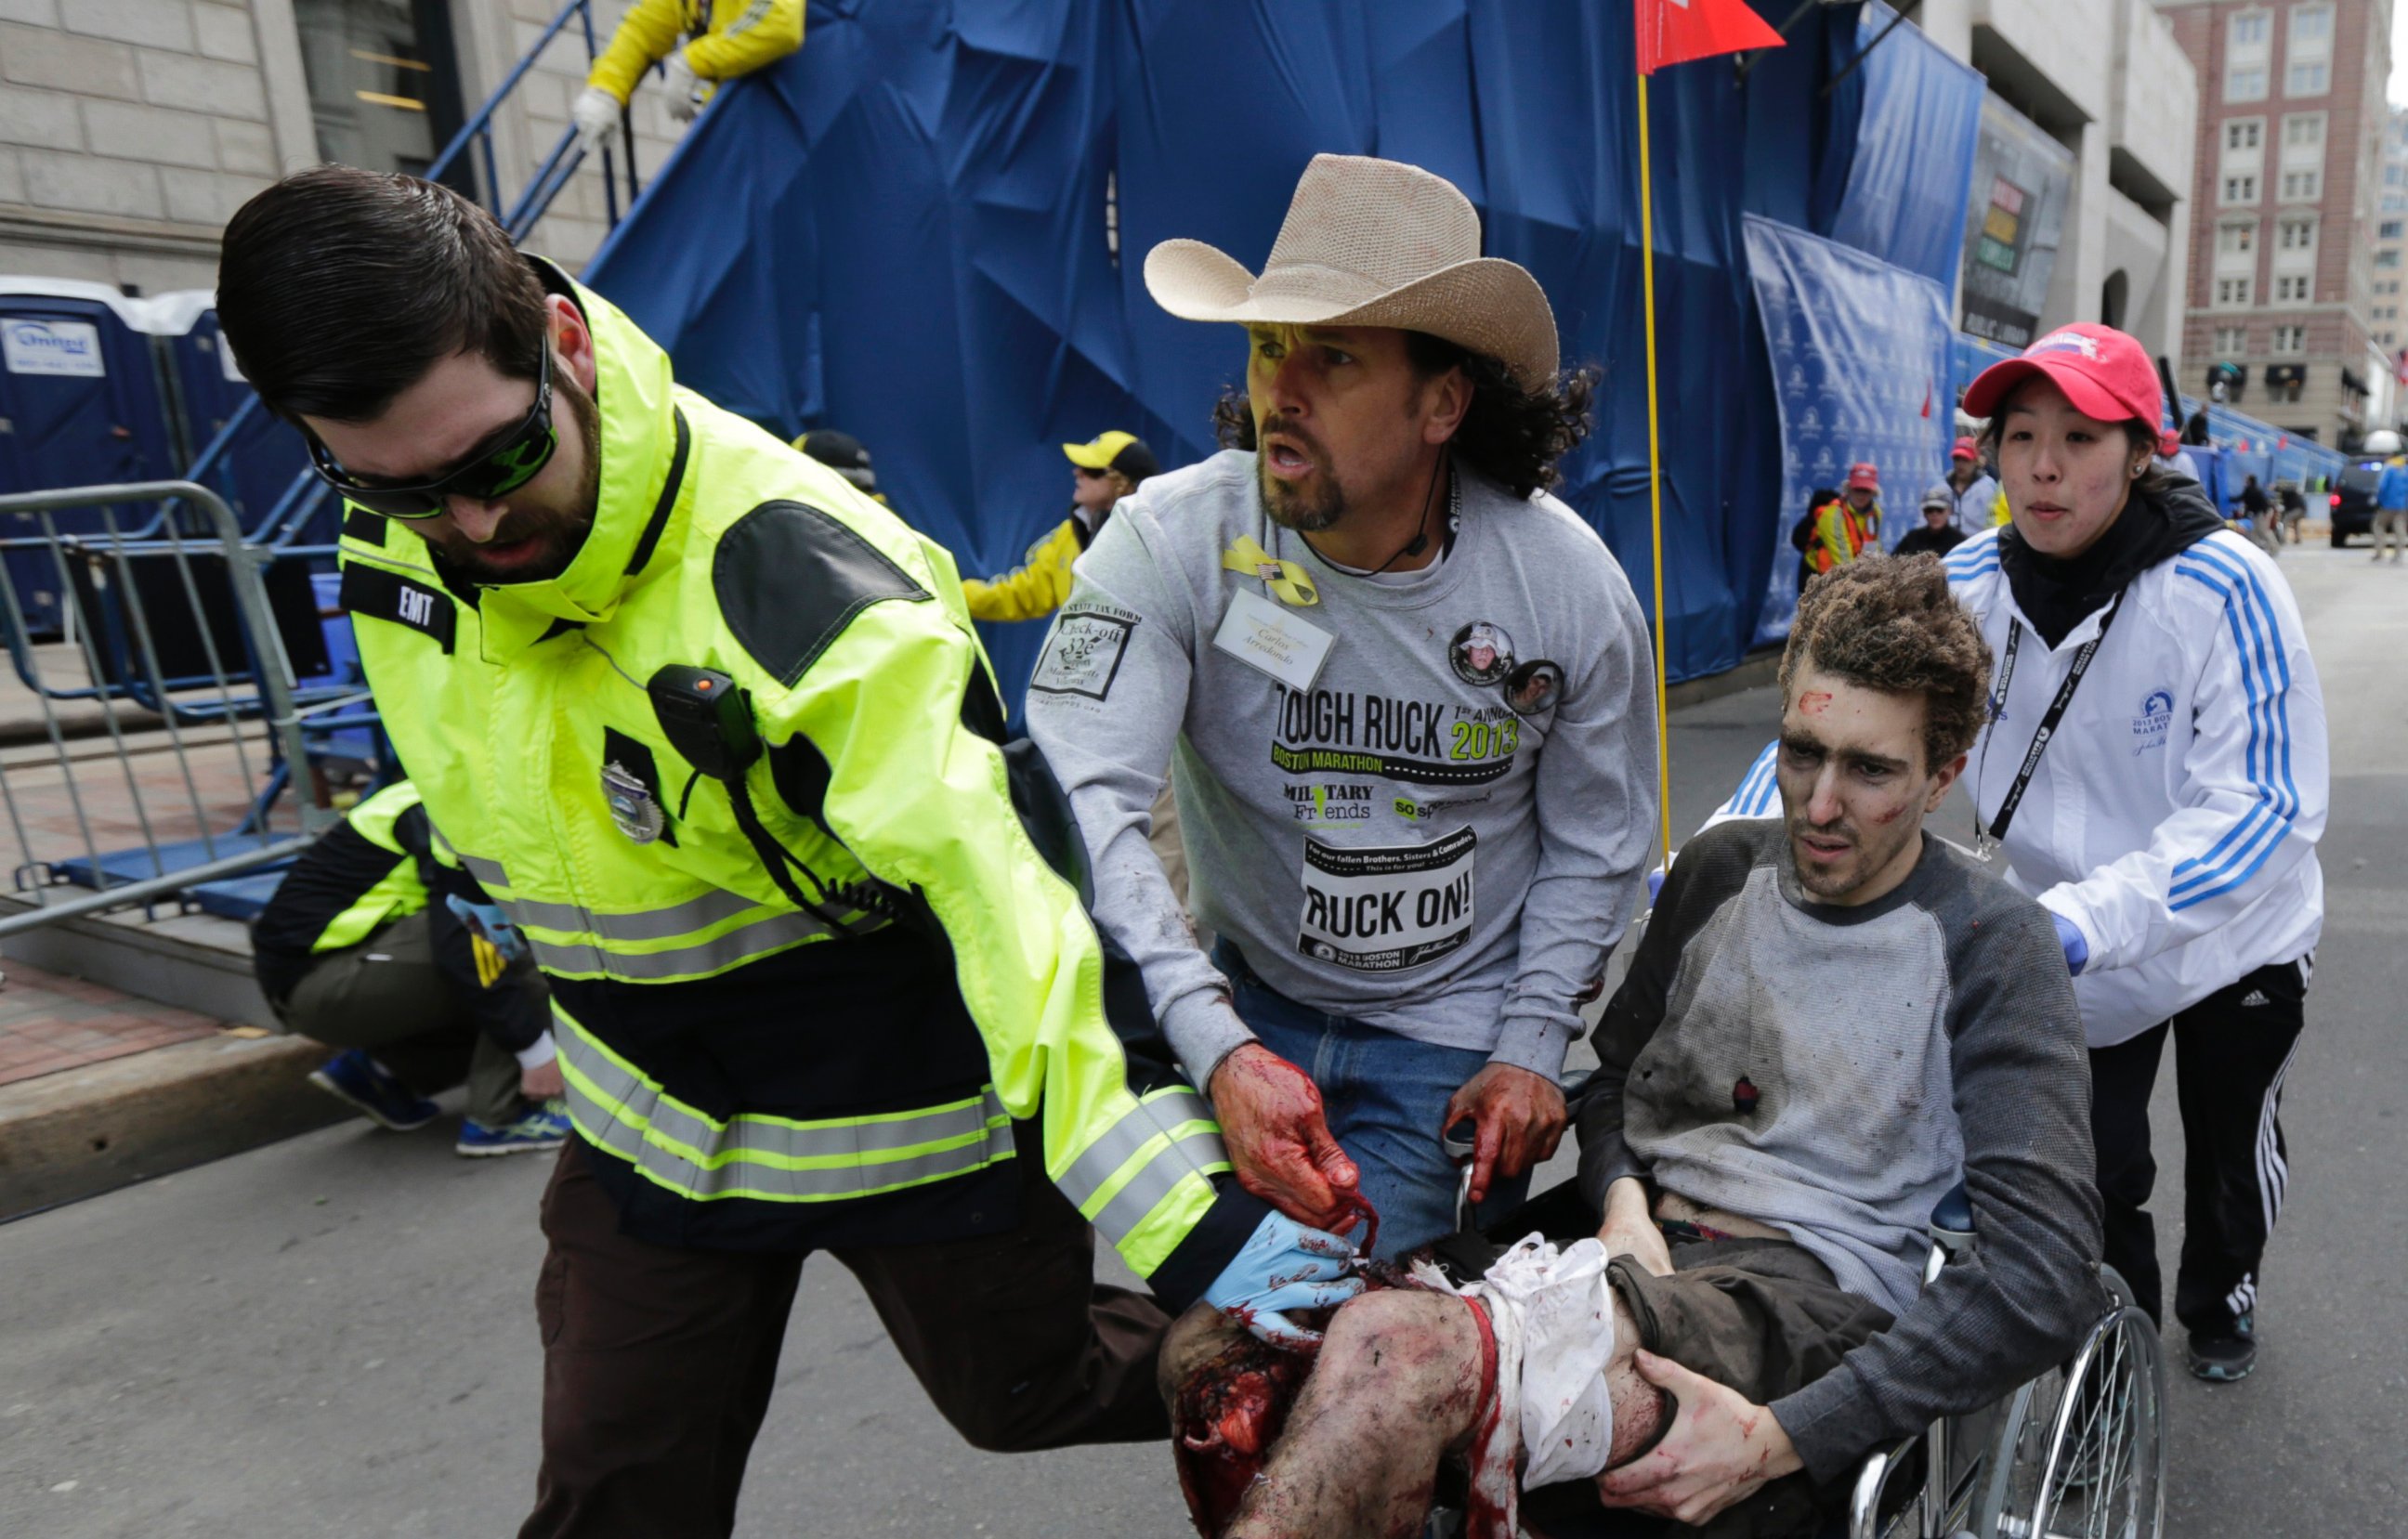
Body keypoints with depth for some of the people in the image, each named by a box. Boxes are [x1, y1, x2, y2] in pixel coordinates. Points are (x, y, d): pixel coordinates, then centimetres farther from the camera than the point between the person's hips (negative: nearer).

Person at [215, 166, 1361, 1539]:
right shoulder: (389, 538, -7)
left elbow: (1001, 892, -38)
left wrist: (1183, 1216, -41)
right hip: (652, 1121, 6)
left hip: (912, 1110, -5)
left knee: (1029, 1393, 17)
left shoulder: (791, 569, -32)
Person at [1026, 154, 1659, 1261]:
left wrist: (1532, 1049, -6)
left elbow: (1595, 838, 2)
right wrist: (1219, 1048, -40)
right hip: (1242, 999, 1)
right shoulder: (1172, 538, -19)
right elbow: (1078, 799, -29)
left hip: (1448, 1035, 0)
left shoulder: (1568, 581, -12)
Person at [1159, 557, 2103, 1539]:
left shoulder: (1993, 945, -2)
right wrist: (1622, 1195, -1)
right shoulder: (1721, 866, 15)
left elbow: (2047, 1279, -11)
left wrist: (1782, 1438, -19)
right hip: (1625, 1245, 5)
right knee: (1215, 1346, -23)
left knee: (1391, 1351, -36)